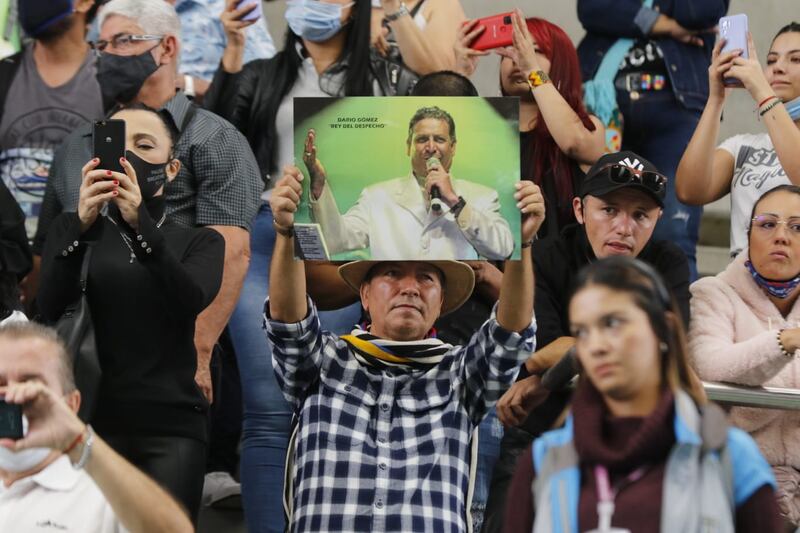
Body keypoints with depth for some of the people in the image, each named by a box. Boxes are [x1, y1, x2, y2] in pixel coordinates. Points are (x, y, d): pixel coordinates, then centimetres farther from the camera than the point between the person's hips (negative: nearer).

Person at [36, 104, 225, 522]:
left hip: (171, 427, 0)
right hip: (92, 420, 0)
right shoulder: (71, 230, 12)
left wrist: (141, 223, -25)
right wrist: (82, 226, -21)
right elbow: (50, 310, -6)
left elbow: (191, 300, -11)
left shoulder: (199, 242, 11)